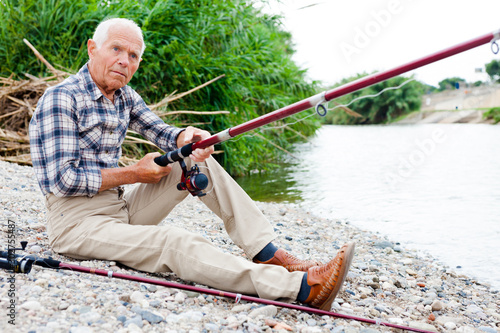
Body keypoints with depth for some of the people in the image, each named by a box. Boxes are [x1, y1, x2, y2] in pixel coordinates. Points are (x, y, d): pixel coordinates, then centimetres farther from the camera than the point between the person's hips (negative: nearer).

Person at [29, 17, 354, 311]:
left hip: (122, 208, 8)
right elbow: (63, 180, -20)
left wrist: (185, 138, -18)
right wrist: (134, 174, -14)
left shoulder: (124, 96, 10)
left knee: (195, 160, -5)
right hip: (78, 222, -8)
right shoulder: (61, 99, -14)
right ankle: (303, 288, -42)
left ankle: (267, 253, -12)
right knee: (173, 242, -31)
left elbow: (162, 132, 7)